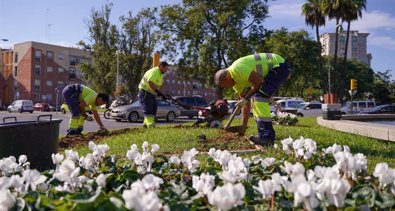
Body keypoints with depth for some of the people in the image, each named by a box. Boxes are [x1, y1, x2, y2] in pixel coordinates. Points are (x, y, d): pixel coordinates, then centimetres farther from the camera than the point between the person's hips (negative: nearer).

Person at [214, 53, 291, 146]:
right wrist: (243, 128, 17)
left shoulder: (237, 69, -21)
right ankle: (265, 133, 17)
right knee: (255, 98, 12)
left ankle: (267, 136, -22)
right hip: (273, 68, 10)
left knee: (259, 96, -21)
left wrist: (246, 98, -15)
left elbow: (259, 81, -24)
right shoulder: (235, 80, 9)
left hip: (279, 65, -10)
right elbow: (246, 105, 14)